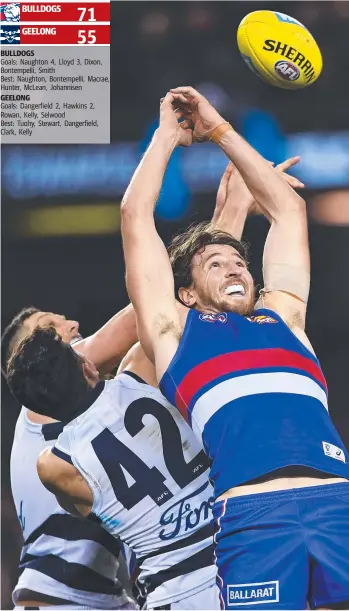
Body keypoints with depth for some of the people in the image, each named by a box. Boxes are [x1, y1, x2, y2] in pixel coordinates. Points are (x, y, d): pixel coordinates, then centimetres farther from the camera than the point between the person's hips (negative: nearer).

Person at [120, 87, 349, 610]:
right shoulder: (175, 329, 23)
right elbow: (136, 217, 26)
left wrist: (219, 131, 44)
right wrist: (168, 134, 37)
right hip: (253, 511, -3)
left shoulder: (282, 317, 31)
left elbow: (288, 208, 39)